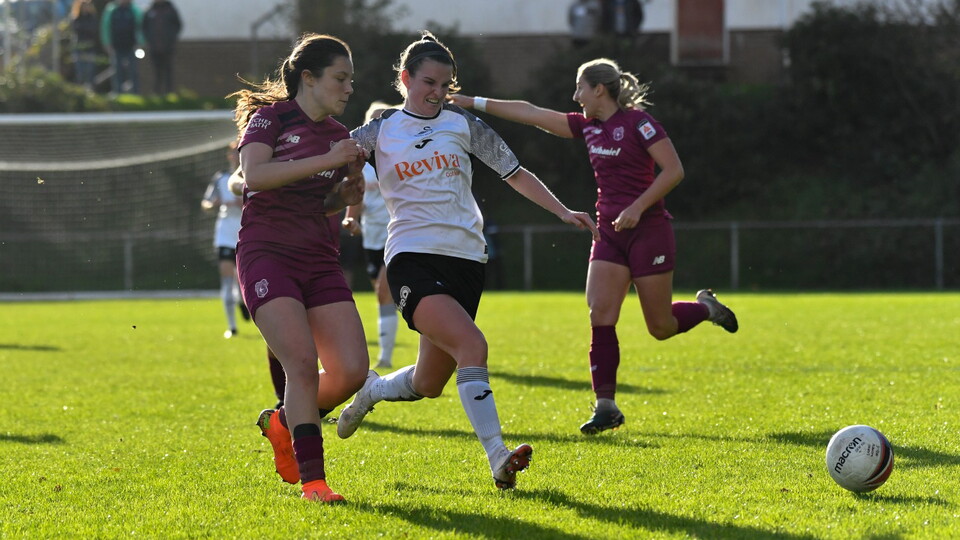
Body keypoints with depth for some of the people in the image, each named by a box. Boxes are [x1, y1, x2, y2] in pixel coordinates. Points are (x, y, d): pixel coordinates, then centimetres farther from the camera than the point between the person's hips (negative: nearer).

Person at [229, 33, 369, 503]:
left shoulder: (338, 135, 14)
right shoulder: (270, 117, -4)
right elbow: (253, 174, -22)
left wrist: (348, 192, 2)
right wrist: (324, 161, -24)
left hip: (319, 261, 6)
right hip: (267, 255, -6)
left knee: (352, 370, -7)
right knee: (303, 363, -20)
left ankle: (283, 422, 20)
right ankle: (311, 478, -14)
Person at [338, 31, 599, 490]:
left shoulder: (462, 125, 12)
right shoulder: (380, 132, 7)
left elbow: (516, 175, 15)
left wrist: (563, 212, 5)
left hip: (465, 259, 4)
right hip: (412, 259, -4)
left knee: (428, 383, 5)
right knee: (472, 347, -27)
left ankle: (369, 391, 39)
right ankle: (498, 459, -31)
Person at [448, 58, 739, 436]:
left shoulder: (637, 122, -12)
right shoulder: (588, 127, 9)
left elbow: (674, 170, -14)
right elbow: (530, 113, 10)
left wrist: (638, 207, -21)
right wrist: (472, 103, 10)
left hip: (648, 232, -6)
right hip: (610, 235, 6)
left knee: (661, 327, 1)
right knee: (600, 315, -8)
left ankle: (707, 308, 33)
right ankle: (606, 405, -7)